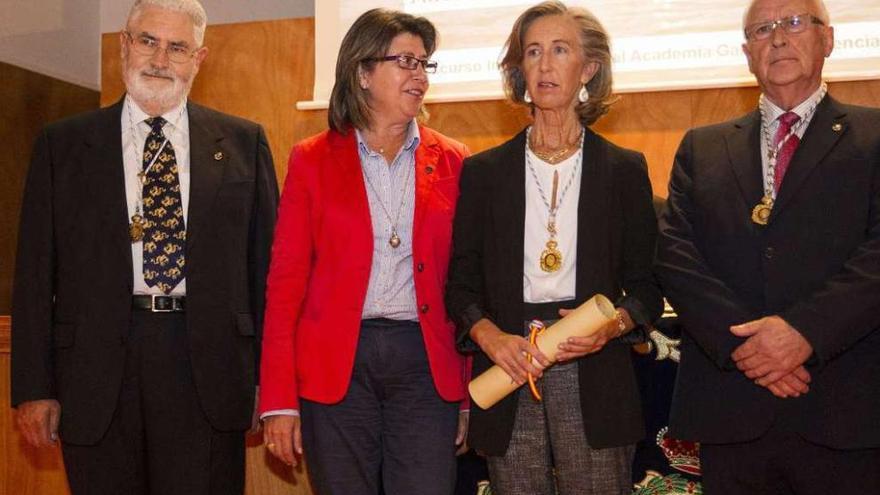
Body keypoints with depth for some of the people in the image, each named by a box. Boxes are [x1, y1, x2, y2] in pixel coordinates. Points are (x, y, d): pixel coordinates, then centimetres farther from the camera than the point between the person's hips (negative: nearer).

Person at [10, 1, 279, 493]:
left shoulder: (243, 143, 7)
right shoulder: (63, 144, 7)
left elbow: (265, 259, 6)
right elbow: (36, 271, 6)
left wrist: (272, 375, 2)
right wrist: (34, 386, 1)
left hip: (207, 367, 0)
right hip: (96, 373, 1)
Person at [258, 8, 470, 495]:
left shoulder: (451, 161, 6)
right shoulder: (312, 159, 3)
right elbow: (285, 281, 1)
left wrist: (470, 392, 3)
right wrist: (279, 398, -4)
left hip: (426, 363, 1)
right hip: (335, 364, 0)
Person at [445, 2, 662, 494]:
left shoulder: (624, 169, 6)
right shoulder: (483, 171, 8)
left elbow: (648, 285, 7)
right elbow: (461, 282, 7)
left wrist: (613, 324, -13)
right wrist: (490, 335, -11)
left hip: (593, 383, 0)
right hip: (508, 381, 1)